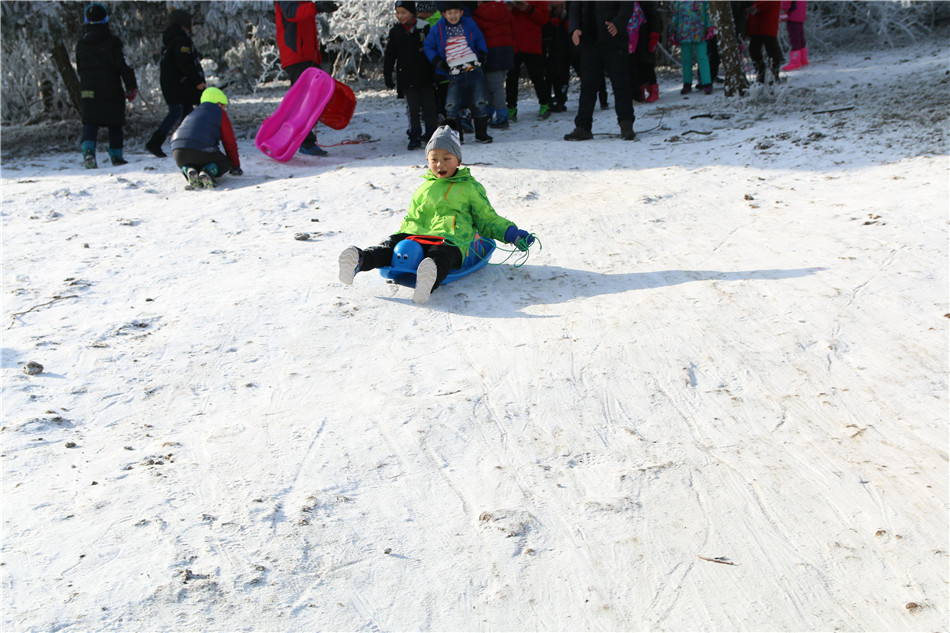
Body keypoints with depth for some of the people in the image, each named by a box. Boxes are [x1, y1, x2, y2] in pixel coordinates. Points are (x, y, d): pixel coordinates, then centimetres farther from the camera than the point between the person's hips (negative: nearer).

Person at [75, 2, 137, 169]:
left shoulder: (81, 44, 7)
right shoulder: (112, 41, -7)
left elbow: (79, 68, 17)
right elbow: (122, 66, -11)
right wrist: (131, 86, -8)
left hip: (88, 92, 2)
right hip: (112, 92, -2)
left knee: (90, 124, 1)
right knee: (114, 124, 10)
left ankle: (88, 150, -21)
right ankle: (116, 156, 15)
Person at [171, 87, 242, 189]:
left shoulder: (192, 115, 34)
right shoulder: (220, 114, 15)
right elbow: (230, 142, 15)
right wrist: (235, 167, 26)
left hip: (178, 151, 5)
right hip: (202, 150, -5)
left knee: (184, 165, 37)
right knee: (225, 163, 20)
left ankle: (189, 170, -2)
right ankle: (208, 172, -14)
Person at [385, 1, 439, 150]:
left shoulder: (425, 28, -1)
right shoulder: (395, 32, 6)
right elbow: (389, 56, 11)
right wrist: (387, 76, 6)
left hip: (425, 76, -1)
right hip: (406, 78, 1)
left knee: (429, 107, 1)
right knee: (412, 109, -1)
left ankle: (432, 136, 12)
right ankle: (415, 137, 7)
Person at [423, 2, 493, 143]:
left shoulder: (469, 24, 8)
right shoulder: (437, 29, 3)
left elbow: (480, 39, 23)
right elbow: (428, 47, 13)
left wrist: (483, 53, 8)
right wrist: (437, 61, 1)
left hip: (474, 70, 1)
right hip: (455, 76, -1)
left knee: (481, 102, 0)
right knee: (451, 106, -8)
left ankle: (481, 134, 12)